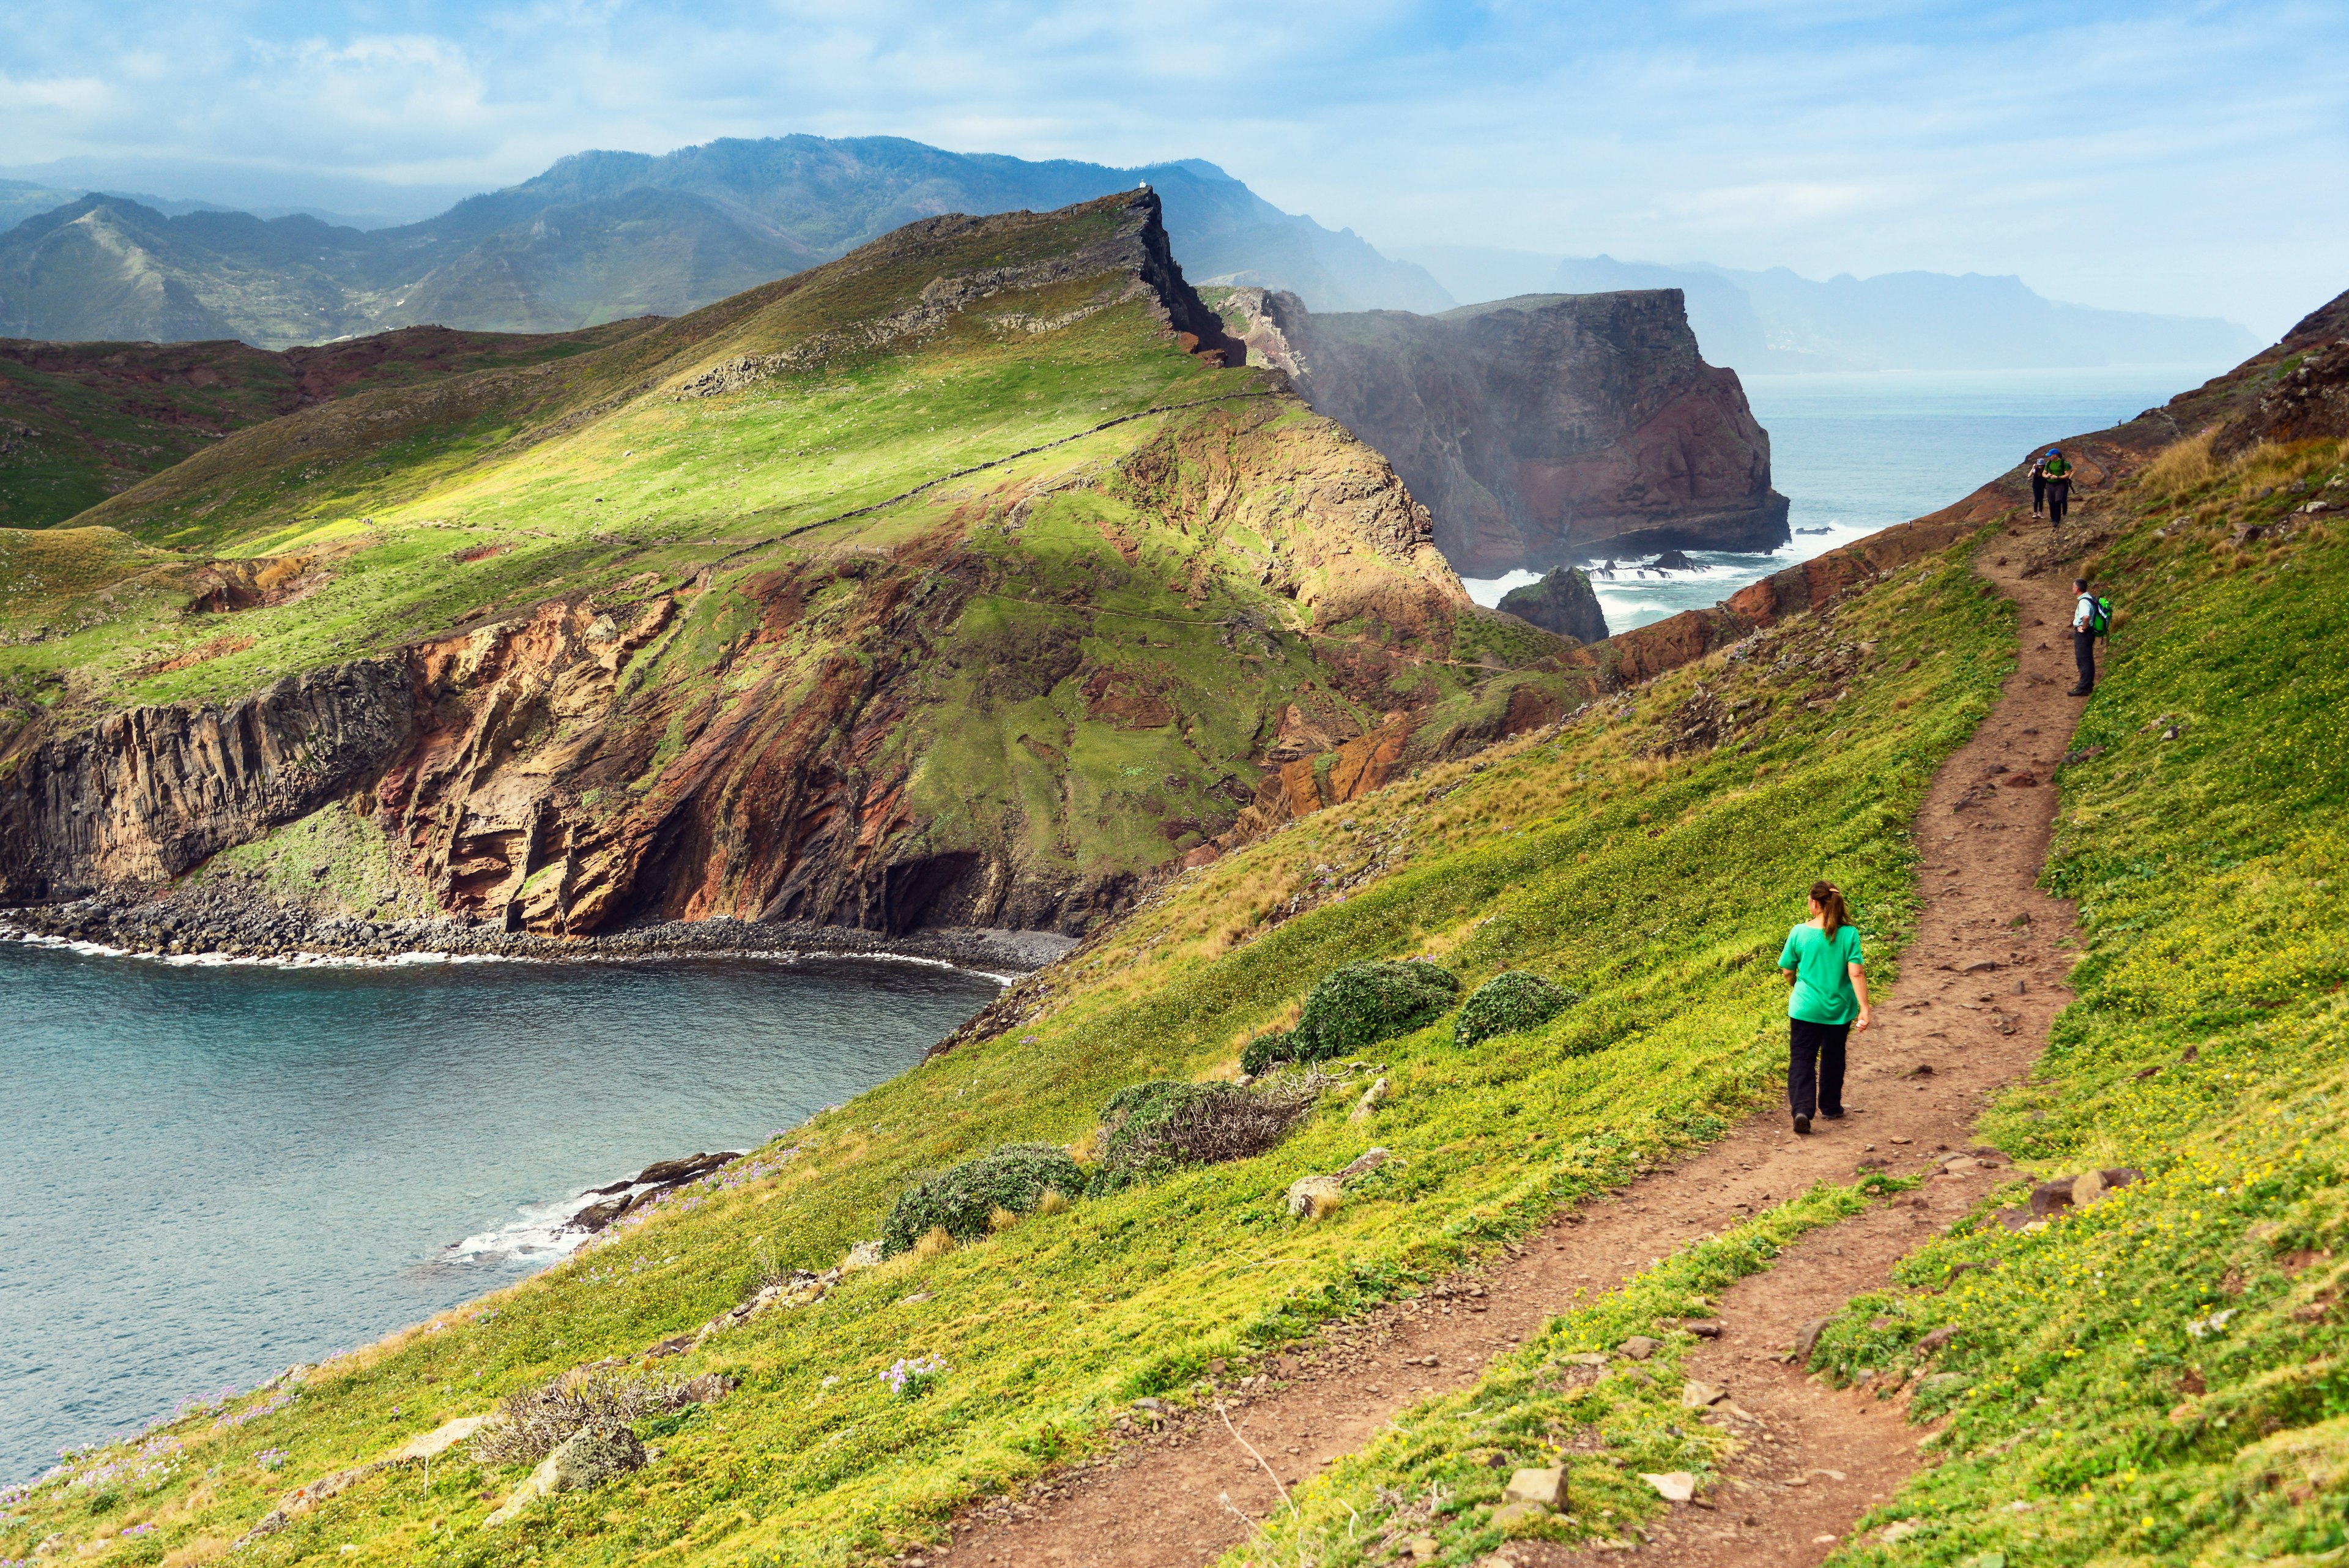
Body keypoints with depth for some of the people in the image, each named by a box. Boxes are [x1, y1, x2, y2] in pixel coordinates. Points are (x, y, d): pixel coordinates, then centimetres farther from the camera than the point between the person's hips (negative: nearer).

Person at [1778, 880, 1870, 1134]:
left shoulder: (1799, 933, -11)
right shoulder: (1849, 934, -11)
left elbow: (1788, 971, 0)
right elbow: (1856, 973, -16)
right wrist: (1864, 1009, -14)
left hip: (1805, 1008, -2)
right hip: (1839, 1009, 2)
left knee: (1802, 1059, 2)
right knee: (1833, 1058, 21)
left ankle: (1802, 1109, -17)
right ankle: (1830, 1108, 34)